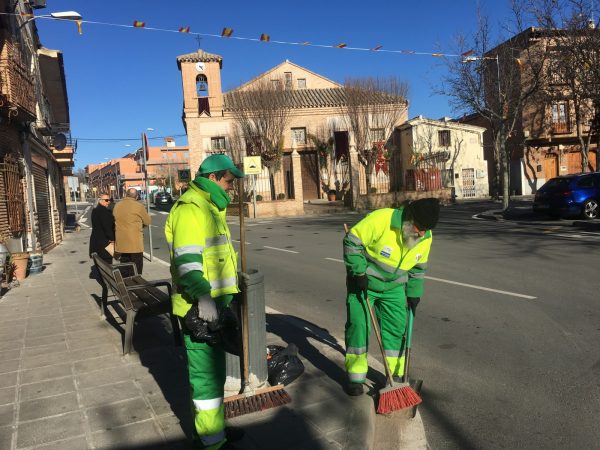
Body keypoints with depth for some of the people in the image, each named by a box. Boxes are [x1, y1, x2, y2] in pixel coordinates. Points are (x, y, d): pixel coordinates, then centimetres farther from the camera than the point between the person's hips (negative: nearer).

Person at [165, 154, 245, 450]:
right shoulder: (190, 208, -15)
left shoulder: (209, 207, 19)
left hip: (213, 303, 11)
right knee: (207, 373, -1)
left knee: (212, 368, 21)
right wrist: (202, 298, -34)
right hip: (199, 307, -11)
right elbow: (187, 259, -26)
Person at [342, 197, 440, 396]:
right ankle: (355, 378, 8)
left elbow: (418, 268, 5)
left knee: (397, 329, 6)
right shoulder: (381, 219, -30)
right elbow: (352, 242, -23)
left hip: (393, 288, 5)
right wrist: (359, 273, -23)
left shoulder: (426, 238, -10)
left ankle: (397, 375, 22)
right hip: (363, 282, -4)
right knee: (358, 326, -4)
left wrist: (414, 294, 7)